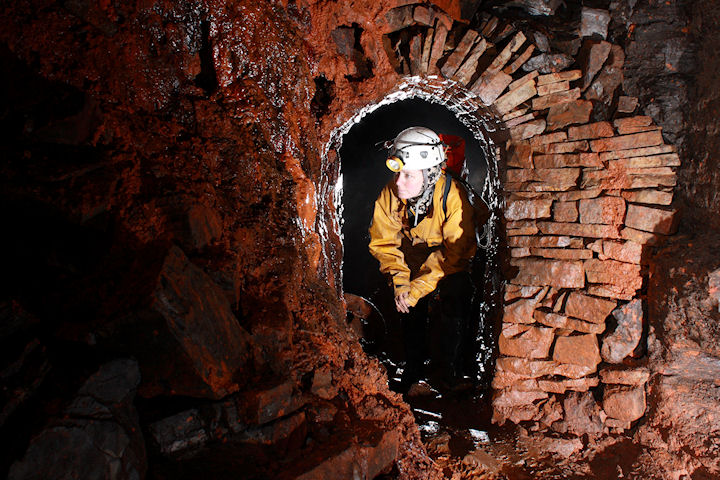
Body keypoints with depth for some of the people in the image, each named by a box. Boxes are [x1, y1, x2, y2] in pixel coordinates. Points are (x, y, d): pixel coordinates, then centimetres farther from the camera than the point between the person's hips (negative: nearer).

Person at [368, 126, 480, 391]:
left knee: (454, 318, -9)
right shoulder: (389, 196, -22)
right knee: (410, 314, 2)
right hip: (412, 261, 3)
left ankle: (452, 371, 17)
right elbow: (384, 242, -11)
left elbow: (456, 252, -29)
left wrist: (418, 288, -32)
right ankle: (413, 368, 26)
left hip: (449, 265, -2)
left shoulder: (453, 197, -32)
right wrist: (399, 283, -23)